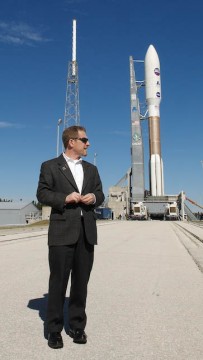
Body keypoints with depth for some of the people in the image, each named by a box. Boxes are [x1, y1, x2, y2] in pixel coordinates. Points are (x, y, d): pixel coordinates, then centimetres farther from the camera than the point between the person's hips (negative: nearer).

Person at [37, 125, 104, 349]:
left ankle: (77, 326, 26)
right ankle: (54, 329, 19)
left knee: (81, 281, 11)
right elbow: (42, 194, -2)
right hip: (62, 231, -4)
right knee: (58, 281, 4)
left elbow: (100, 194, 17)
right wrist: (65, 198, -17)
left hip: (86, 232, 5)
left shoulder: (91, 169, 18)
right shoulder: (50, 166, 4)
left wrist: (94, 197, -6)